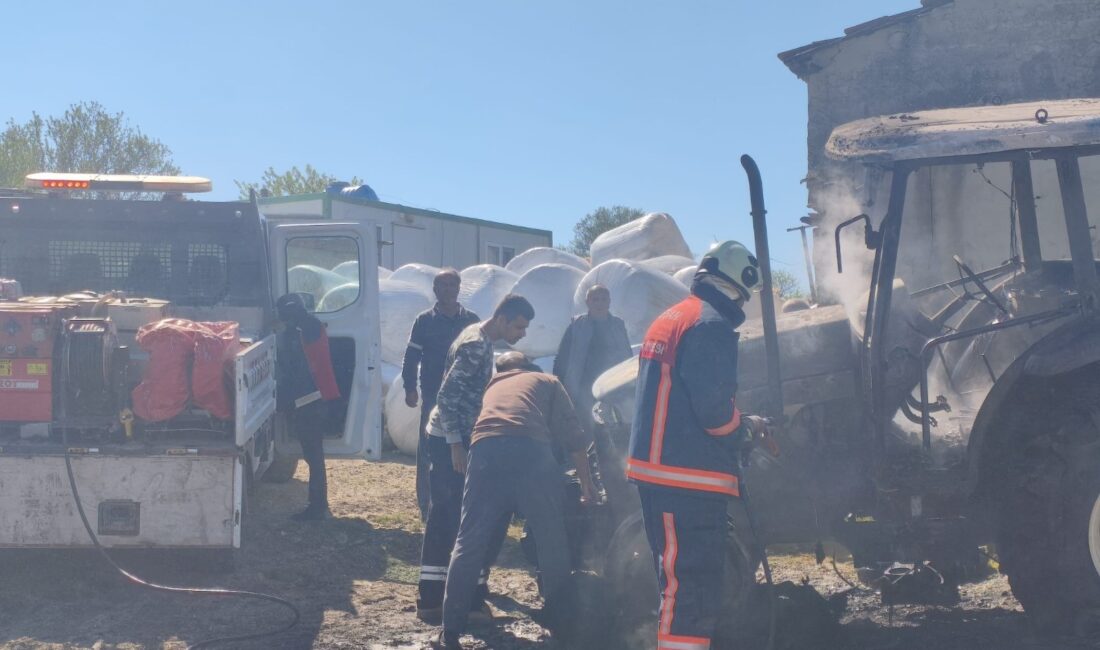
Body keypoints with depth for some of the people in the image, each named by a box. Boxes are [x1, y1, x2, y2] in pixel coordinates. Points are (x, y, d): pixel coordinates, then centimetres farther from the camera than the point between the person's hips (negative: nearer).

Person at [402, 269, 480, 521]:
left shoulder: (471, 320, 6)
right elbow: (411, 357, 2)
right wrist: (410, 388, -8)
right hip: (433, 397, -1)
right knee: (429, 452, 0)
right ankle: (427, 506, 6)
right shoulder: (425, 321, 3)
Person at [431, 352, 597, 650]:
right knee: (552, 540, 12)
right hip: (530, 449, -2)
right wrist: (586, 483, 29)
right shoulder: (547, 381, 31)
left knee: (470, 543, 5)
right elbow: (573, 433, 22)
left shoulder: (492, 387, 40)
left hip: (485, 449, 2)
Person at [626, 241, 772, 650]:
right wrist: (747, 429, 1)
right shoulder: (712, 325, -12)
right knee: (694, 591, -8)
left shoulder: (667, 321, 18)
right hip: (689, 478, -10)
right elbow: (715, 408, -20)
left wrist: (738, 424, 22)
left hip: (654, 470, 10)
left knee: (678, 583, 20)